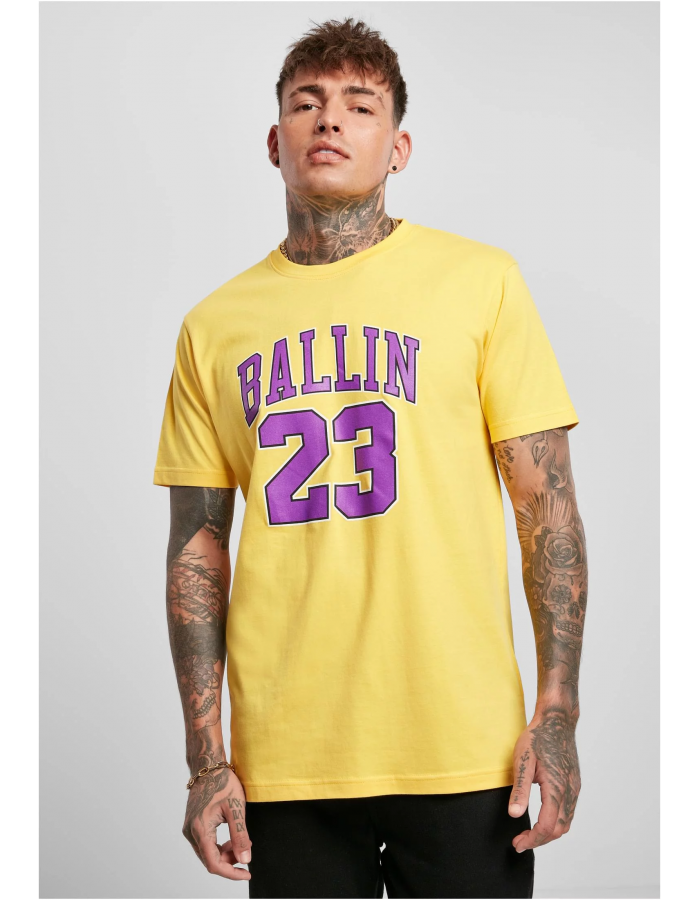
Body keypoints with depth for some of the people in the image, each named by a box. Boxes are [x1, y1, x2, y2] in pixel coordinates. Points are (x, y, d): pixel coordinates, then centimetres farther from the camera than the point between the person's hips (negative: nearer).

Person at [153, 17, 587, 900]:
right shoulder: (213, 327, 7)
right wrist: (206, 754, 3)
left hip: (464, 751, -1)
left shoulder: (481, 280, 1)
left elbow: (547, 505, 0)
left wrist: (556, 712, -6)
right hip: (285, 762, 2)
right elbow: (198, 545, 8)